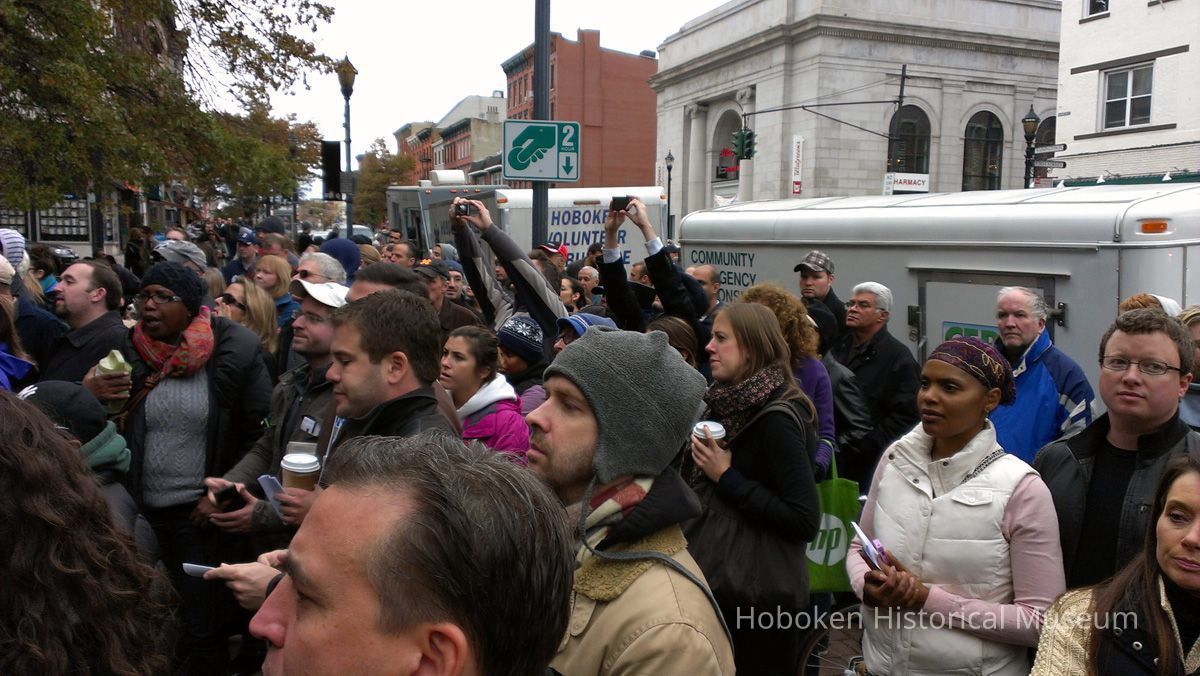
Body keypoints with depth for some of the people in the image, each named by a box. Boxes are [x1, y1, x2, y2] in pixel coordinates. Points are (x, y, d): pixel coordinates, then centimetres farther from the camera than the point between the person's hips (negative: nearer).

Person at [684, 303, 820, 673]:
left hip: (757, 595, -8)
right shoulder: (728, 403, 6)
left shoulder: (776, 419, -19)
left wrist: (727, 477, -22)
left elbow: (805, 521, -24)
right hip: (718, 582, 8)